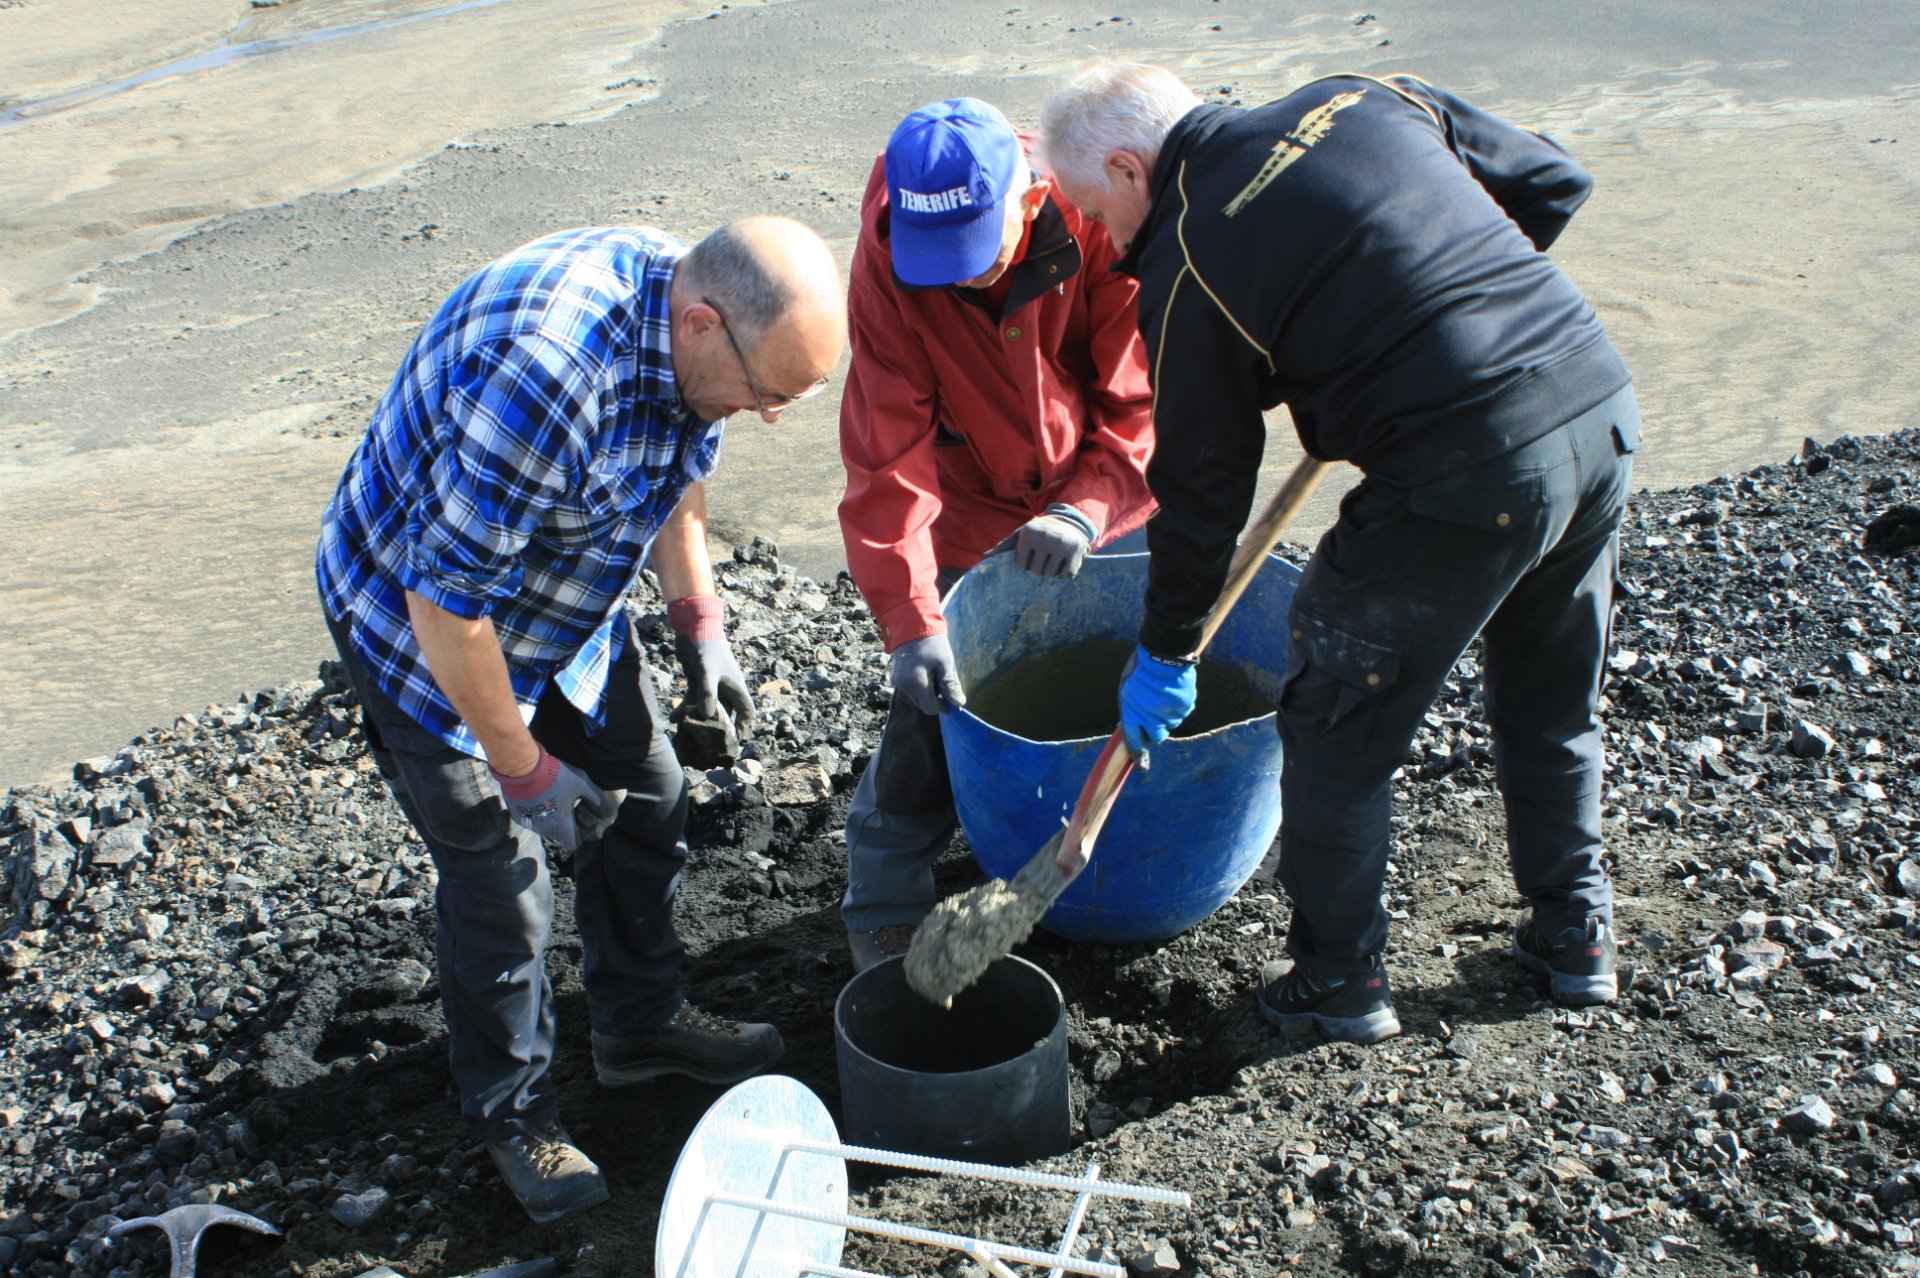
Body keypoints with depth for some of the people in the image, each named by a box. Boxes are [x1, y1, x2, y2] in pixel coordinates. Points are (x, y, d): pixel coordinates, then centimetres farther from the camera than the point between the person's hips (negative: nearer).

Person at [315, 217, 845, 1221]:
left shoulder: (695, 321, -13)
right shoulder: (538, 371, -41)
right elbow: (448, 600, -34)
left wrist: (697, 620, 5)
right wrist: (523, 768, -23)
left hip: (568, 610, 8)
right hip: (423, 624, -8)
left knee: (646, 798, 14)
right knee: (498, 880, -1)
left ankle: (641, 1022, 36)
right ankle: (510, 1109, 23)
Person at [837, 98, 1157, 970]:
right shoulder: (888, 262, -25)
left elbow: (1143, 399, -19)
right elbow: (887, 455, -25)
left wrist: (1087, 508, -36)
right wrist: (908, 619, -32)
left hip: (1093, 497, 2)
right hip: (968, 511, -2)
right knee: (933, 702, -9)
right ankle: (884, 907, 9)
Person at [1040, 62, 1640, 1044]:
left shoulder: (1187, 266, -5)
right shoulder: (1364, 98, 12)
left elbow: (1201, 481, 1)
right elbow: (1552, 182, 17)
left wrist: (1166, 650, 14)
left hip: (1464, 481, -8)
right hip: (1603, 411, 8)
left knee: (1339, 725, 13)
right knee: (1549, 705, 26)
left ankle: (1337, 979, 27)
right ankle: (1574, 935, 42)